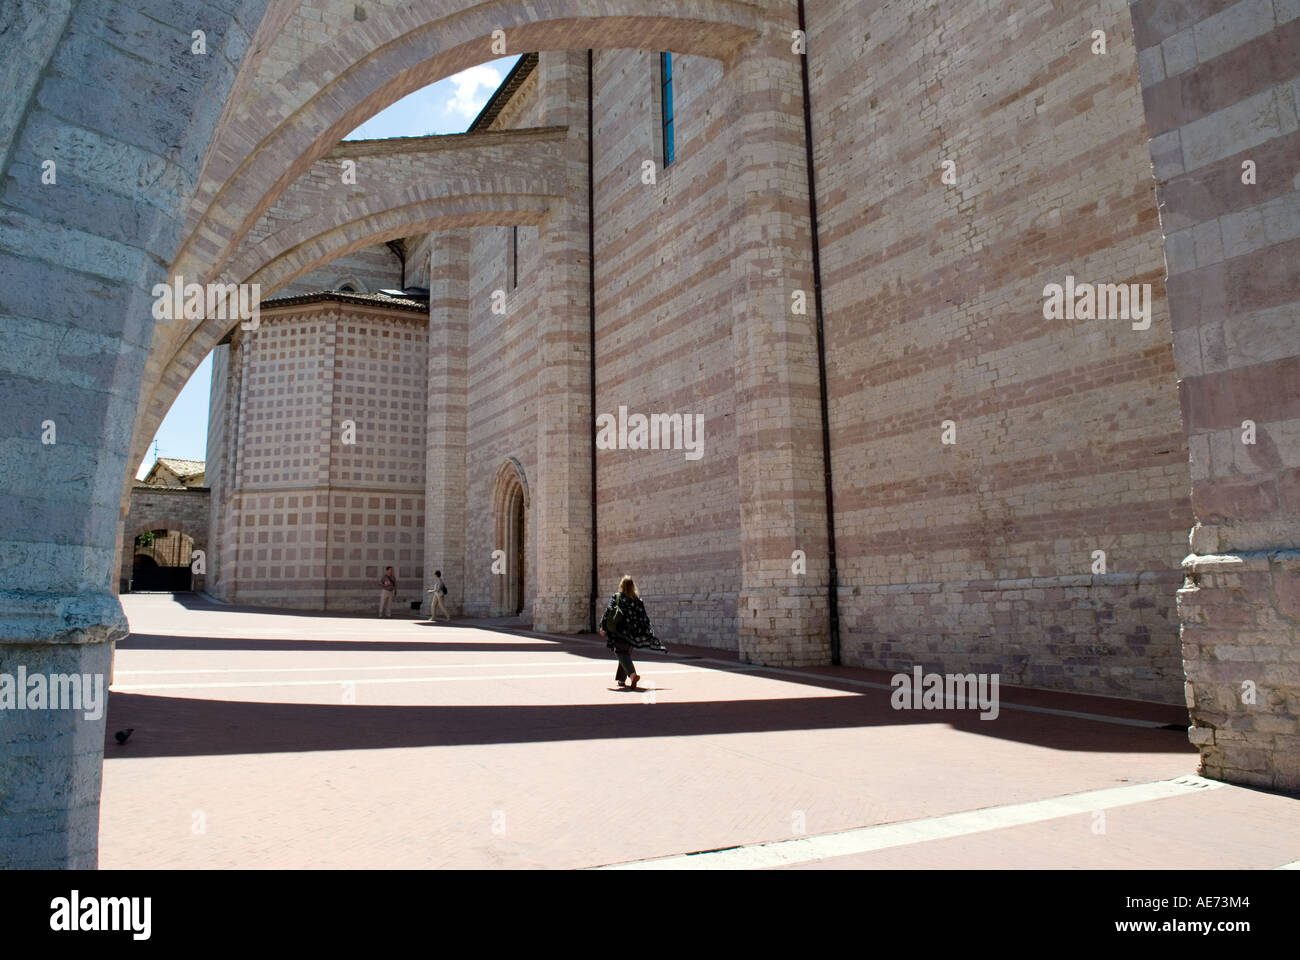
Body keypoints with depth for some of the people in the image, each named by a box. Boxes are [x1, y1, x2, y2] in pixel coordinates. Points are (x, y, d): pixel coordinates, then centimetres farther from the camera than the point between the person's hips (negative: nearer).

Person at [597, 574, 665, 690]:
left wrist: (603, 627, -3)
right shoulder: (637, 599, 2)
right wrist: (647, 633, 9)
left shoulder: (616, 597, -5)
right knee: (627, 653, 19)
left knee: (621, 652, -3)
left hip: (620, 631, -4)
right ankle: (621, 678, 26)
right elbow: (644, 616, 2)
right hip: (633, 631, 4)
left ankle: (632, 674, -27)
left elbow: (608, 612, -10)